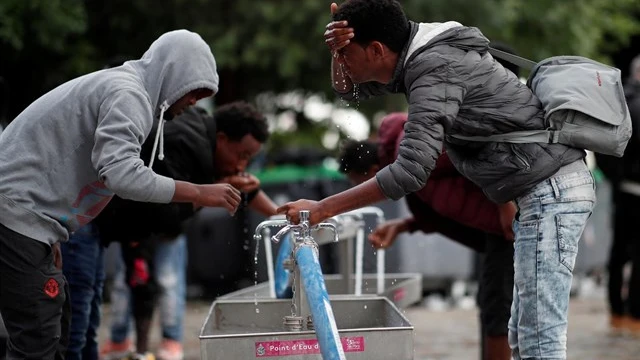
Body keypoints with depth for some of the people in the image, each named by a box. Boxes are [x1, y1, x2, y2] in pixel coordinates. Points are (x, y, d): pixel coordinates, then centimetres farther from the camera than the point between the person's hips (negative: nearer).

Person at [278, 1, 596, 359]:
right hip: (549, 191, 10)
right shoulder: (420, 54, 11)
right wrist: (339, 49, -1)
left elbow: (410, 171, -25)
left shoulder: (435, 71, -19)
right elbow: (348, 88, 23)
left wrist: (321, 209, -21)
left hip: (552, 191, -10)